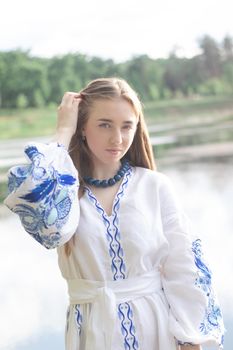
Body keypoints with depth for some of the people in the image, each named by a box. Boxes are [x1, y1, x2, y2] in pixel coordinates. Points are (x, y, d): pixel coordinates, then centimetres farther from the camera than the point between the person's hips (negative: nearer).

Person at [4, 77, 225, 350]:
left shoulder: (156, 186, -5)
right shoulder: (66, 187, -4)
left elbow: (184, 270, -3)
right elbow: (34, 196, -29)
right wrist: (63, 132, -16)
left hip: (155, 325, 0)